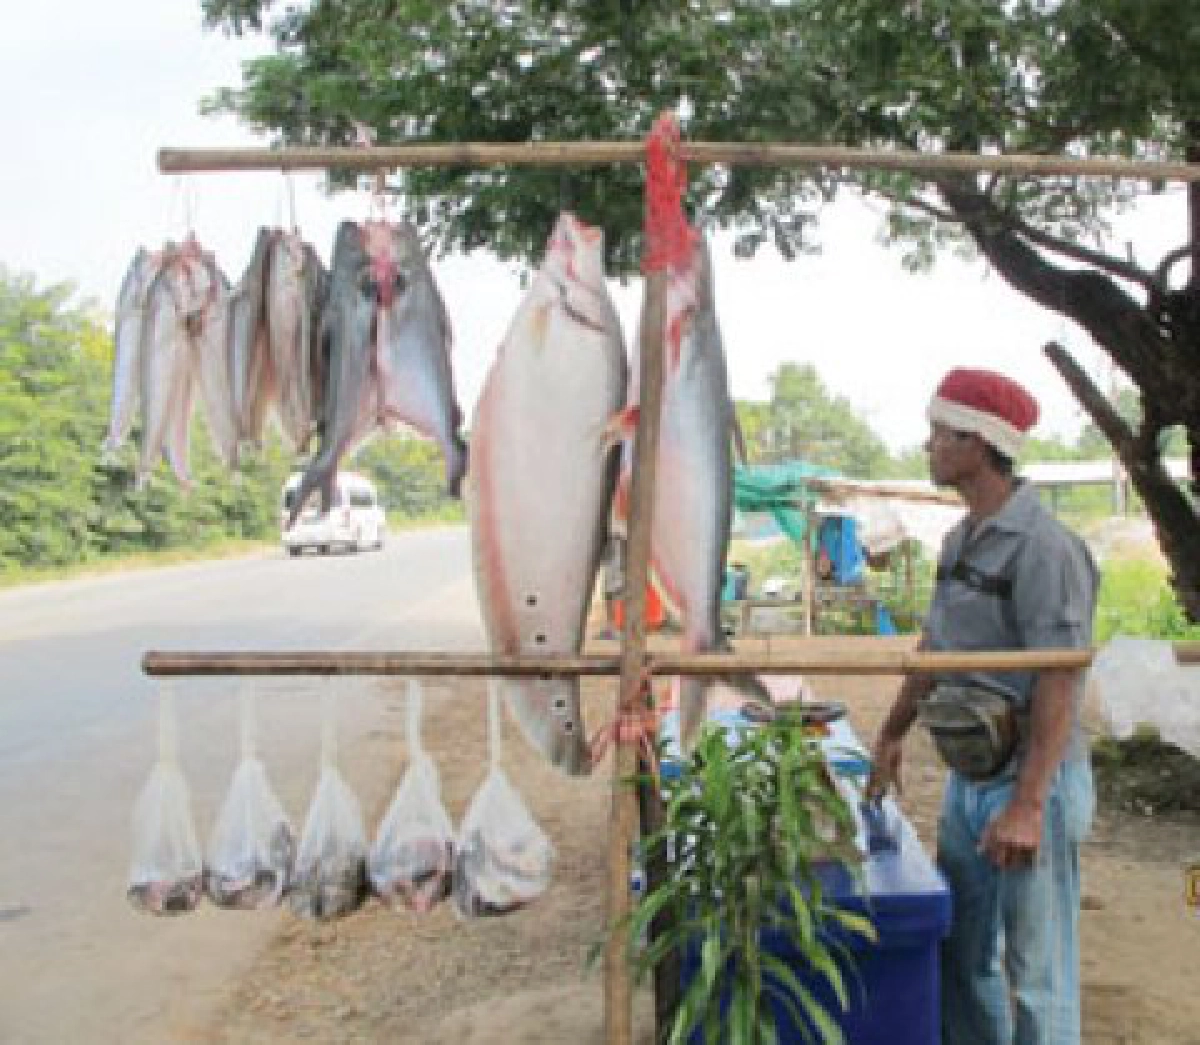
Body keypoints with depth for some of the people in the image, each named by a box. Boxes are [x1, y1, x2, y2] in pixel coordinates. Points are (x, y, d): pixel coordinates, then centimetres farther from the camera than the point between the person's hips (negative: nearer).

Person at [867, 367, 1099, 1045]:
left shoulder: (1043, 547, -18)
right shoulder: (961, 542, 9)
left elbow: (1060, 682, -22)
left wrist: (1027, 804, -25)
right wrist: (893, 734, 25)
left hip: (1029, 780, -8)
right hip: (968, 776, 9)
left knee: (1037, 969, 1)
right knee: (963, 952, 18)